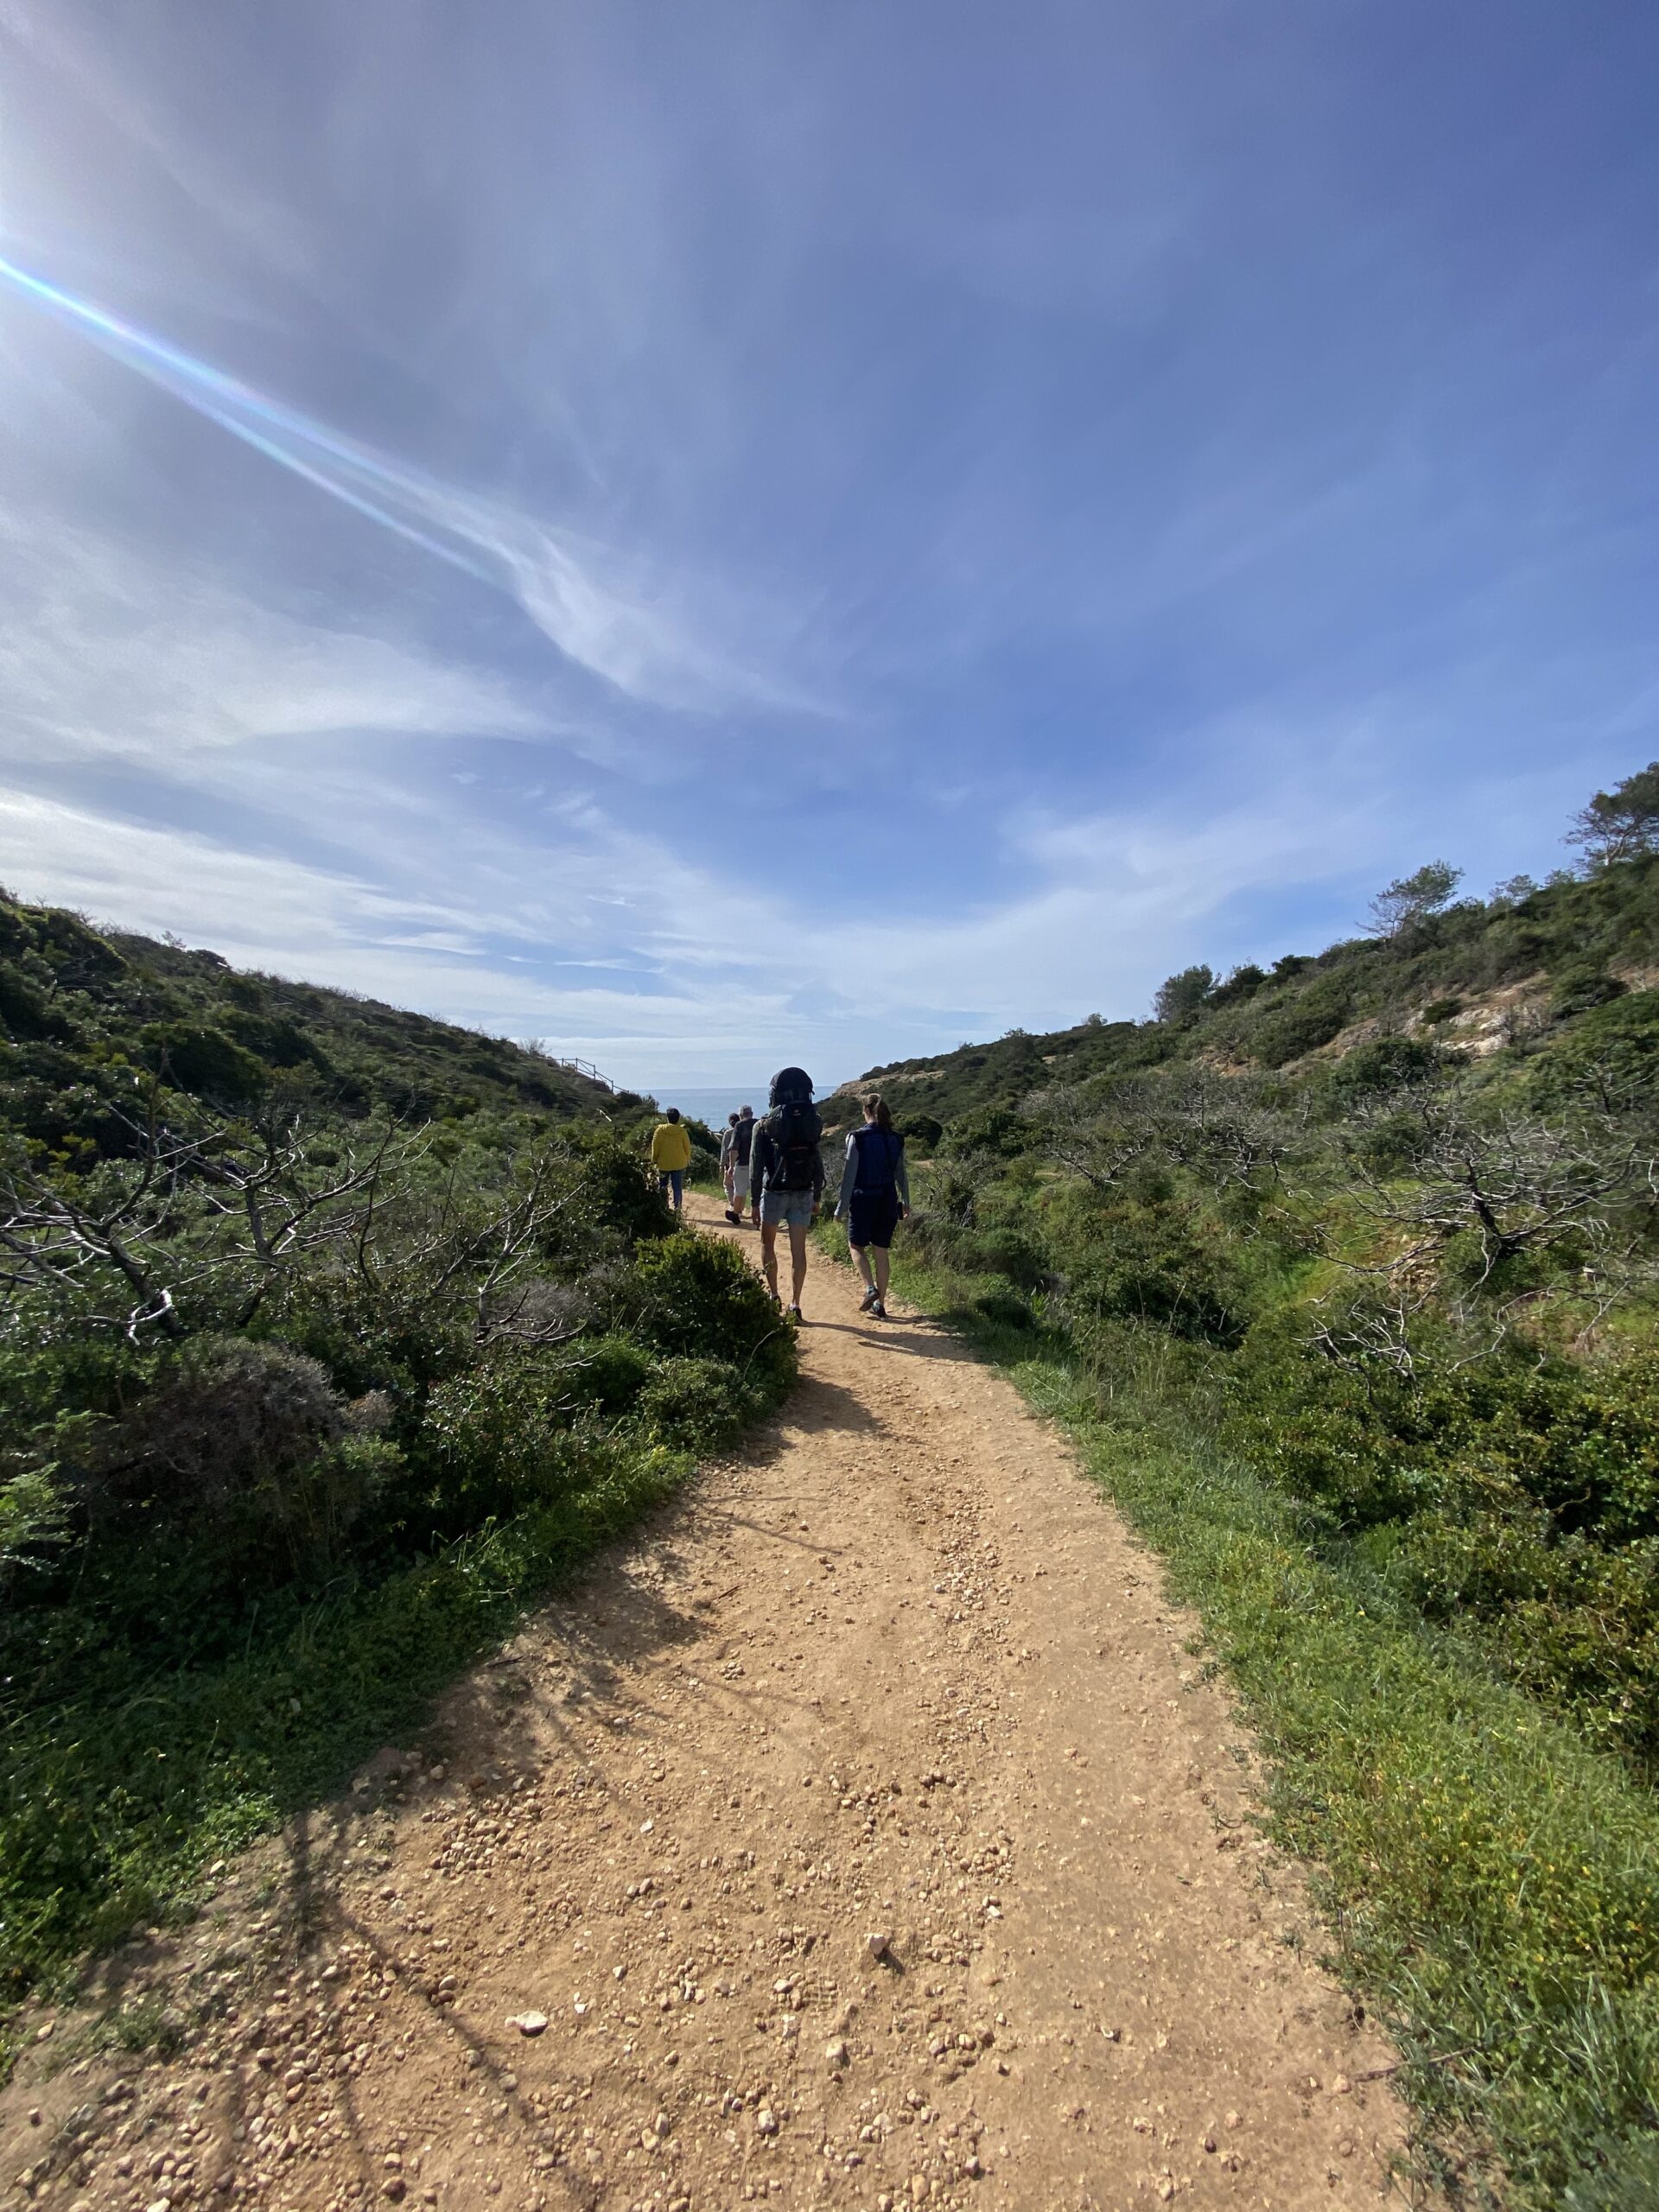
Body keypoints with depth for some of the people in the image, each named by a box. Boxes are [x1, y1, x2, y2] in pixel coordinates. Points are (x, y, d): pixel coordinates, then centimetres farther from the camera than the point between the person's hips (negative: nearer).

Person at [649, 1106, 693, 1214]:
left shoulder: (660, 1130, -7)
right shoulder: (682, 1131, -7)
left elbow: (655, 1146, -3)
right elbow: (688, 1147, 0)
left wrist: (654, 1160, 7)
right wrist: (688, 1160, 15)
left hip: (663, 1163, 0)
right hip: (679, 1164, 0)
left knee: (662, 1187, 13)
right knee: (677, 1188, 5)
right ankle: (677, 1210, 3)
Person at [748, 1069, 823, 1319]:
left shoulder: (764, 1126, -9)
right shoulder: (812, 1124, 0)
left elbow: (756, 1166, -9)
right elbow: (818, 1164, 5)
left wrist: (754, 1202, -3)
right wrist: (817, 1197, 13)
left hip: (774, 1193, -2)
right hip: (803, 1194, 2)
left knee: (767, 1243, 18)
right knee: (798, 1249, 6)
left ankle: (773, 1295, 19)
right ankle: (795, 1305, 9)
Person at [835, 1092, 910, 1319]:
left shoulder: (858, 1137, -11)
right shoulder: (896, 1139, 3)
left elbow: (849, 1174, -11)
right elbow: (901, 1174, 11)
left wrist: (841, 1206, -5)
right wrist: (905, 1202, 23)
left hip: (863, 1199, -4)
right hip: (888, 1200, 4)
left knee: (857, 1245, 13)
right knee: (881, 1251, 12)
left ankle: (870, 1289, -7)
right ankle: (880, 1304, 16)